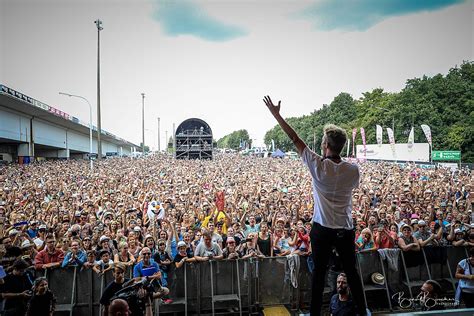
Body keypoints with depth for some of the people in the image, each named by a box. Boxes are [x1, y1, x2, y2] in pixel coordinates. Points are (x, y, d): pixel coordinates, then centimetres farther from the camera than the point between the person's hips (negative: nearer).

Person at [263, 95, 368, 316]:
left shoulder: (318, 165, -16)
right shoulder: (353, 170, -9)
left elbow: (294, 138, -10)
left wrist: (276, 114, -2)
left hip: (322, 229, -2)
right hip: (345, 230, 3)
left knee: (319, 273, 9)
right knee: (352, 272, 17)